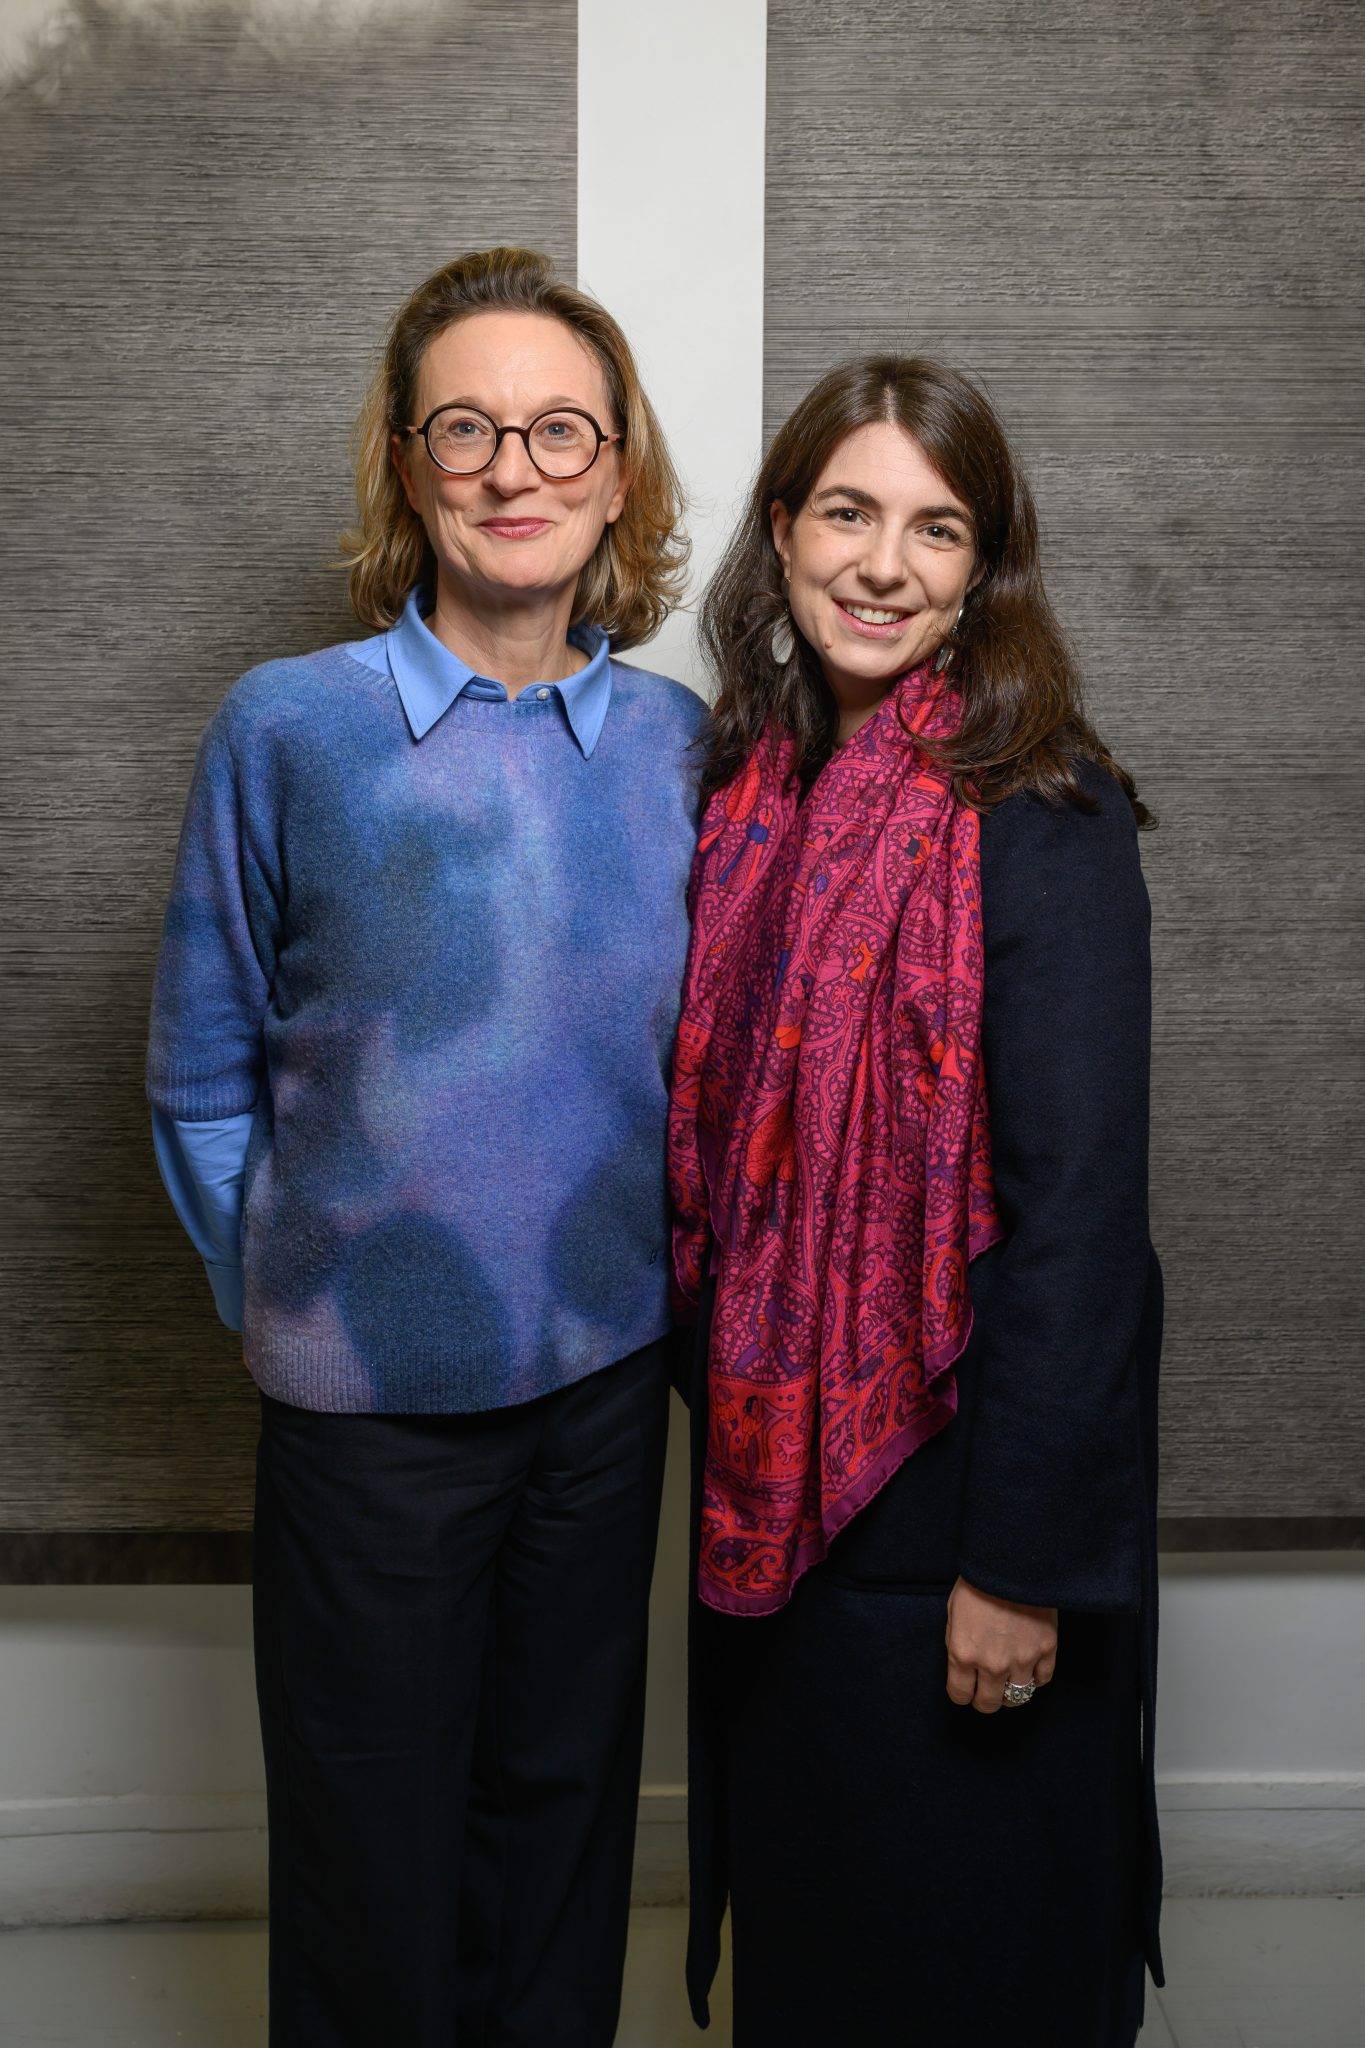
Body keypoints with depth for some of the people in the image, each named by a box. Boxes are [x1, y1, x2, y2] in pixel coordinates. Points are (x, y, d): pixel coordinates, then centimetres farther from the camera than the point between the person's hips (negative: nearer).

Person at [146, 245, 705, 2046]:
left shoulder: (675, 739, -1)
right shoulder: (287, 729, -10)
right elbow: (204, 1071, -1)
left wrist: (646, 1269, 7)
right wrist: (283, 1292, -2)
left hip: (609, 1373, 3)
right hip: (372, 1392, -2)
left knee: (564, 1796, 20)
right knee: (371, 1843, 15)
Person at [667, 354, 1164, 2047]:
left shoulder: (1039, 815, -17)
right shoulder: (759, 782, 4)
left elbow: (1078, 1203, -20)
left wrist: (1024, 1556, -20)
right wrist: (725, 1411, 11)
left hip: (954, 1465, -6)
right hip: (777, 1461, 7)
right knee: (797, 1887, 24)